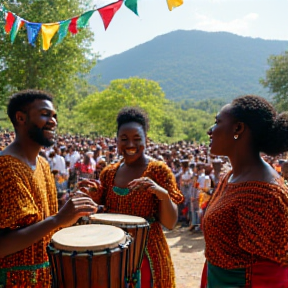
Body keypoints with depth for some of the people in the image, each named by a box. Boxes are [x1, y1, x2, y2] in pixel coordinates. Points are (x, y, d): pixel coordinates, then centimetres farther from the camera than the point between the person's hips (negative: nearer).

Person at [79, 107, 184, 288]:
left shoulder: (159, 170, -11)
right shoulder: (109, 173, 2)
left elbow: (170, 224, -12)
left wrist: (163, 194, -30)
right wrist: (95, 196, -7)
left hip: (147, 253, -4)